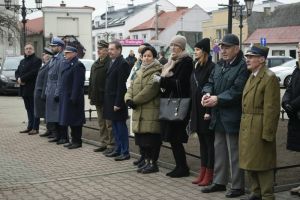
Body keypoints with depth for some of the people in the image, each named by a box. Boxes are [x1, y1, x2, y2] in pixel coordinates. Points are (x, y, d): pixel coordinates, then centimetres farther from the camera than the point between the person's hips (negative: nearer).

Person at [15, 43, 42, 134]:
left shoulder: (37, 60, -6)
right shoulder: (22, 61, 20)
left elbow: (34, 72, -18)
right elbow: (17, 72, 17)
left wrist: (22, 79, -15)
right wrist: (18, 79, -5)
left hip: (33, 89, -8)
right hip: (24, 89, 8)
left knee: (34, 109, -3)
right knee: (28, 109, 12)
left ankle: (35, 128, -1)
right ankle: (30, 127, 18)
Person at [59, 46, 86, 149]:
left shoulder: (78, 65, -14)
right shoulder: (66, 64, 15)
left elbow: (78, 84, -19)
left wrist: (74, 97, -22)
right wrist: (61, 94, 15)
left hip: (73, 97, -9)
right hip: (65, 97, 9)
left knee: (75, 119, -2)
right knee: (70, 118, 13)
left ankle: (77, 141, 5)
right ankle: (74, 140, 22)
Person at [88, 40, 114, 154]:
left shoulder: (110, 63, -13)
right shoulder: (95, 64, 15)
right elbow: (91, 81, 18)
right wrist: (91, 96, 14)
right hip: (98, 98, 9)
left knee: (109, 123, -2)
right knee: (101, 123, 15)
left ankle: (111, 145, 4)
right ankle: (103, 143, 24)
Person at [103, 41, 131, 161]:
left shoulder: (122, 64, -14)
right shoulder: (112, 62, 14)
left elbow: (121, 85, -19)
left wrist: (118, 103, -21)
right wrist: (106, 100, 13)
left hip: (117, 101, -9)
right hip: (110, 101, 9)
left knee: (121, 127, -3)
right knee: (115, 127, 15)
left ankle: (125, 152, 4)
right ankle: (118, 150, 24)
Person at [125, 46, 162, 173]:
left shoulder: (156, 73, -8)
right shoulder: (140, 72, 20)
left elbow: (150, 90, -18)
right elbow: (132, 87, 14)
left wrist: (134, 100, -15)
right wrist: (128, 98, -7)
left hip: (151, 112, -8)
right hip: (139, 112, 8)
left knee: (151, 138, -4)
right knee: (142, 138, 11)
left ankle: (153, 163, 6)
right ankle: (147, 161, 22)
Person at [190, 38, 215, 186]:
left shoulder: (212, 67, -12)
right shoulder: (196, 67, 14)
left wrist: (208, 111, -21)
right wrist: (192, 111, 14)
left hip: (206, 110, -8)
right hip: (197, 110, 8)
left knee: (209, 142, 0)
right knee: (202, 141, 13)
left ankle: (209, 175, 6)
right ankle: (203, 172, 20)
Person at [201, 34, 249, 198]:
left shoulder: (242, 67, -14)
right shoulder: (219, 65, 14)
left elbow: (237, 90, -21)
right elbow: (210, 82, 15)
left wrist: (218, 99, -22)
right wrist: (207, 93, -6)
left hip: (232, 117, -9)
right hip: (219, 116, 9)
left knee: (234, 152, -1)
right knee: (219, 149, 17)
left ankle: (237, 186, 10)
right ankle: (219, 182, 28)